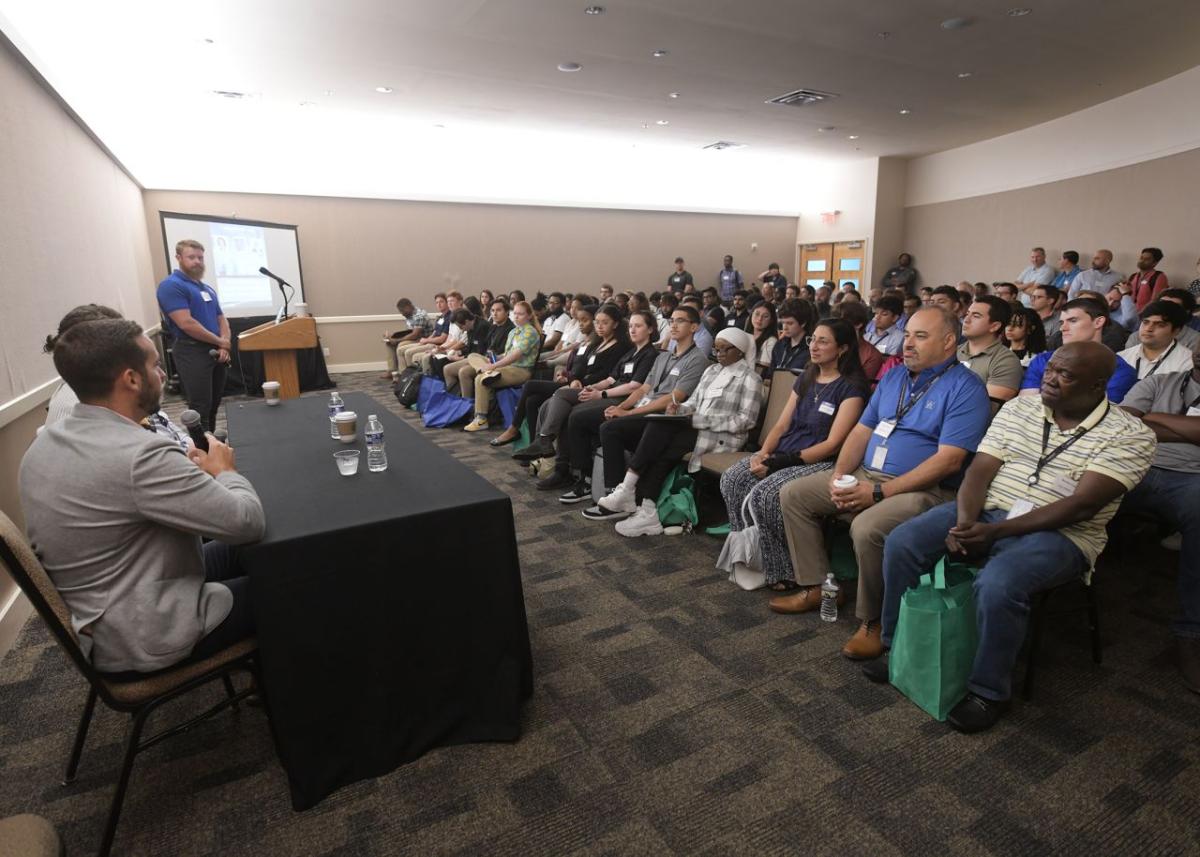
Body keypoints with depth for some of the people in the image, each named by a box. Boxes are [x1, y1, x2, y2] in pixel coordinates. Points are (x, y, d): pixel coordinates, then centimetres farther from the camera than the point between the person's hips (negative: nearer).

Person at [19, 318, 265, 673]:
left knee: (235, 551, 20)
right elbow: (248, 522, -29)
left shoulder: (44, 443, -1)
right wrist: (224, 470, -10)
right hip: (144, 637, -9)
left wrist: (188, 471, 2)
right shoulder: (141, 454, -31)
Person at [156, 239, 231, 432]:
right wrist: (220, 342, -9)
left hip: (216, 352, 8)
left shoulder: (207, 288, 18)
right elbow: (186, 323, -17)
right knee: (200, 407, -8)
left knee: (214, 405, 13)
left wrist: (224, 345, -2)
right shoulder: (171, 285, -8)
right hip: (191, 352, -8)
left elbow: (221, 319, 18)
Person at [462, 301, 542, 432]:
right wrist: (492, 361, 0)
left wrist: (494, 365, -22)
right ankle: (488, 373, -28)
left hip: (521, 370, -9)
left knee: (480, 379, -26)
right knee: (473, 356, 1)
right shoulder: (513, 332, 20)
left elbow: (516, 355, -19)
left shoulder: (530, 332, -8)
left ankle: (481, 420, -20)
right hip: (507, 366, 9)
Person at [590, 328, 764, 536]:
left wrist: (701, 420, -16)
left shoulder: (750, 378, 1)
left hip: (722, 436, -7)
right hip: (695, 427, 7)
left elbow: (746, 420, -9)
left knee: (658, 427, -32)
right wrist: (678, 408, -5)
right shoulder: (711, 371, 22)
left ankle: (627, 490, -23)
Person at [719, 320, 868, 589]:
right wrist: (763, 454, -7)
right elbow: (781, 425, 13)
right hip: (783, 454, 7)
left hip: (822, 463, -7)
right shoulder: (805, 380, 17)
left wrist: (781, 461, -19)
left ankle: (782, 573, -12)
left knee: (763, 494, -30)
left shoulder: (851, 387, -6)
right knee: (732, 479, -16)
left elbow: (832, 444, -14)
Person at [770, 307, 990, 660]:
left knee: (867, 528, -36)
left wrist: (879, 492, -23)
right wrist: (839, 476, -4)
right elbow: (862, 431, 14)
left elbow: (949, 460, -19)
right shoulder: (893, 376, 14)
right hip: (865, 475, 8)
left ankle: (872, 621, -10)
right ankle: (816, 587, 9)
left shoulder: (965, 388, -10)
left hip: (921, 488, -8)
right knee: (793, 494, 2)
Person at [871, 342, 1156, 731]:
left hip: (1059, 534, -4)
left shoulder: (1131, 436, -5)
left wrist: (996, 531, -25)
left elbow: (1082, 505, -17)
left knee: (998, 584, -35)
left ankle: (988, 692, -8)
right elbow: (980, 470, 1)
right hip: (985, 511, 5)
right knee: (901, 543, -16)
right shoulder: (1018, 408, 8)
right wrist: (964, 521, -18)